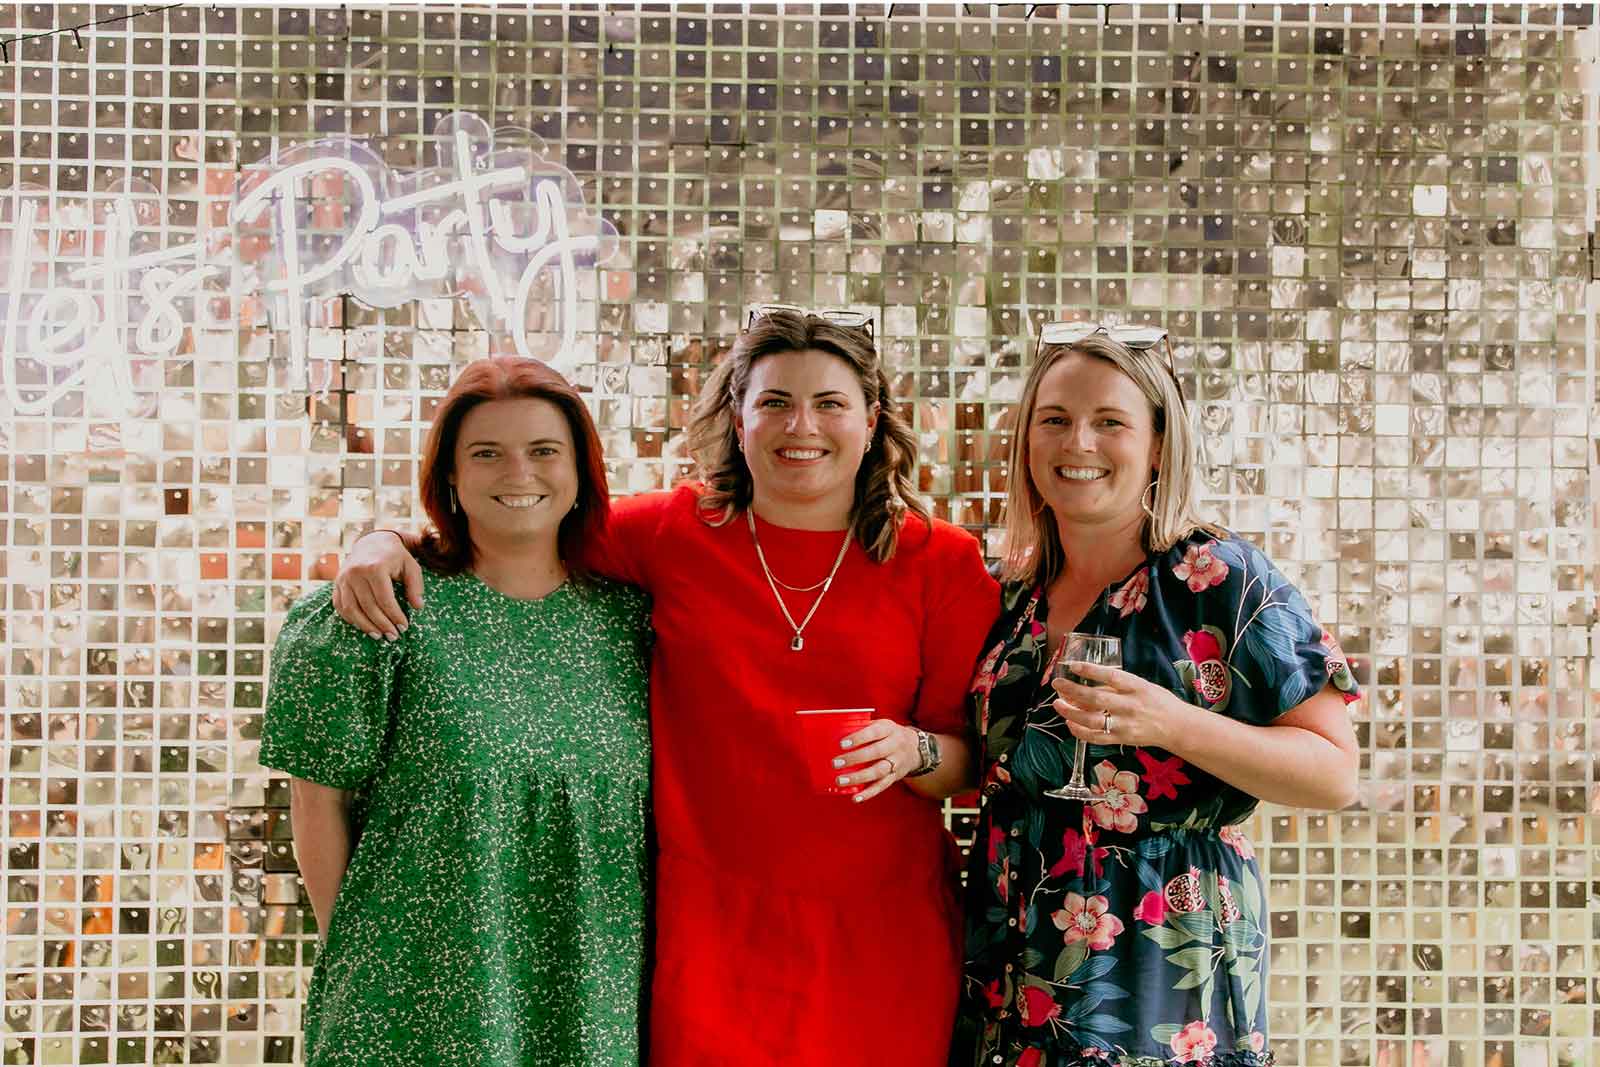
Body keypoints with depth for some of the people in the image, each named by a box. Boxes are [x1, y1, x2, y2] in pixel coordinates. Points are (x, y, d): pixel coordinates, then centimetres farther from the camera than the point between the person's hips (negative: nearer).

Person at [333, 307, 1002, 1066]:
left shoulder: (941, 561, 0)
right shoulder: (673, 532, 0)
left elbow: (971, 766, 3)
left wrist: (913, 751, -19)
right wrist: (386, 539, -5)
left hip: (880, 930, 1)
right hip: (709, 925, 0)